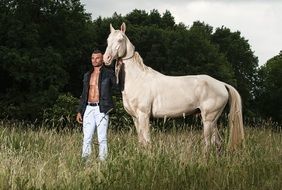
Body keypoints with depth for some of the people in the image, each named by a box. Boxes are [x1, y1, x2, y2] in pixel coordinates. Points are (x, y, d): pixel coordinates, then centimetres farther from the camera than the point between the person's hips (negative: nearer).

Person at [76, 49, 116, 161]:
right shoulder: (87, 75, 18)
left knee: (102, 138, -3)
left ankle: (102, 160, 0)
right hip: (89, 109, 5)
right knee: (86, 138, 3)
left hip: (101, 109, -5)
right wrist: (79, 111, 15)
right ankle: (85, 161, 7)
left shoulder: (108, 73, 4)